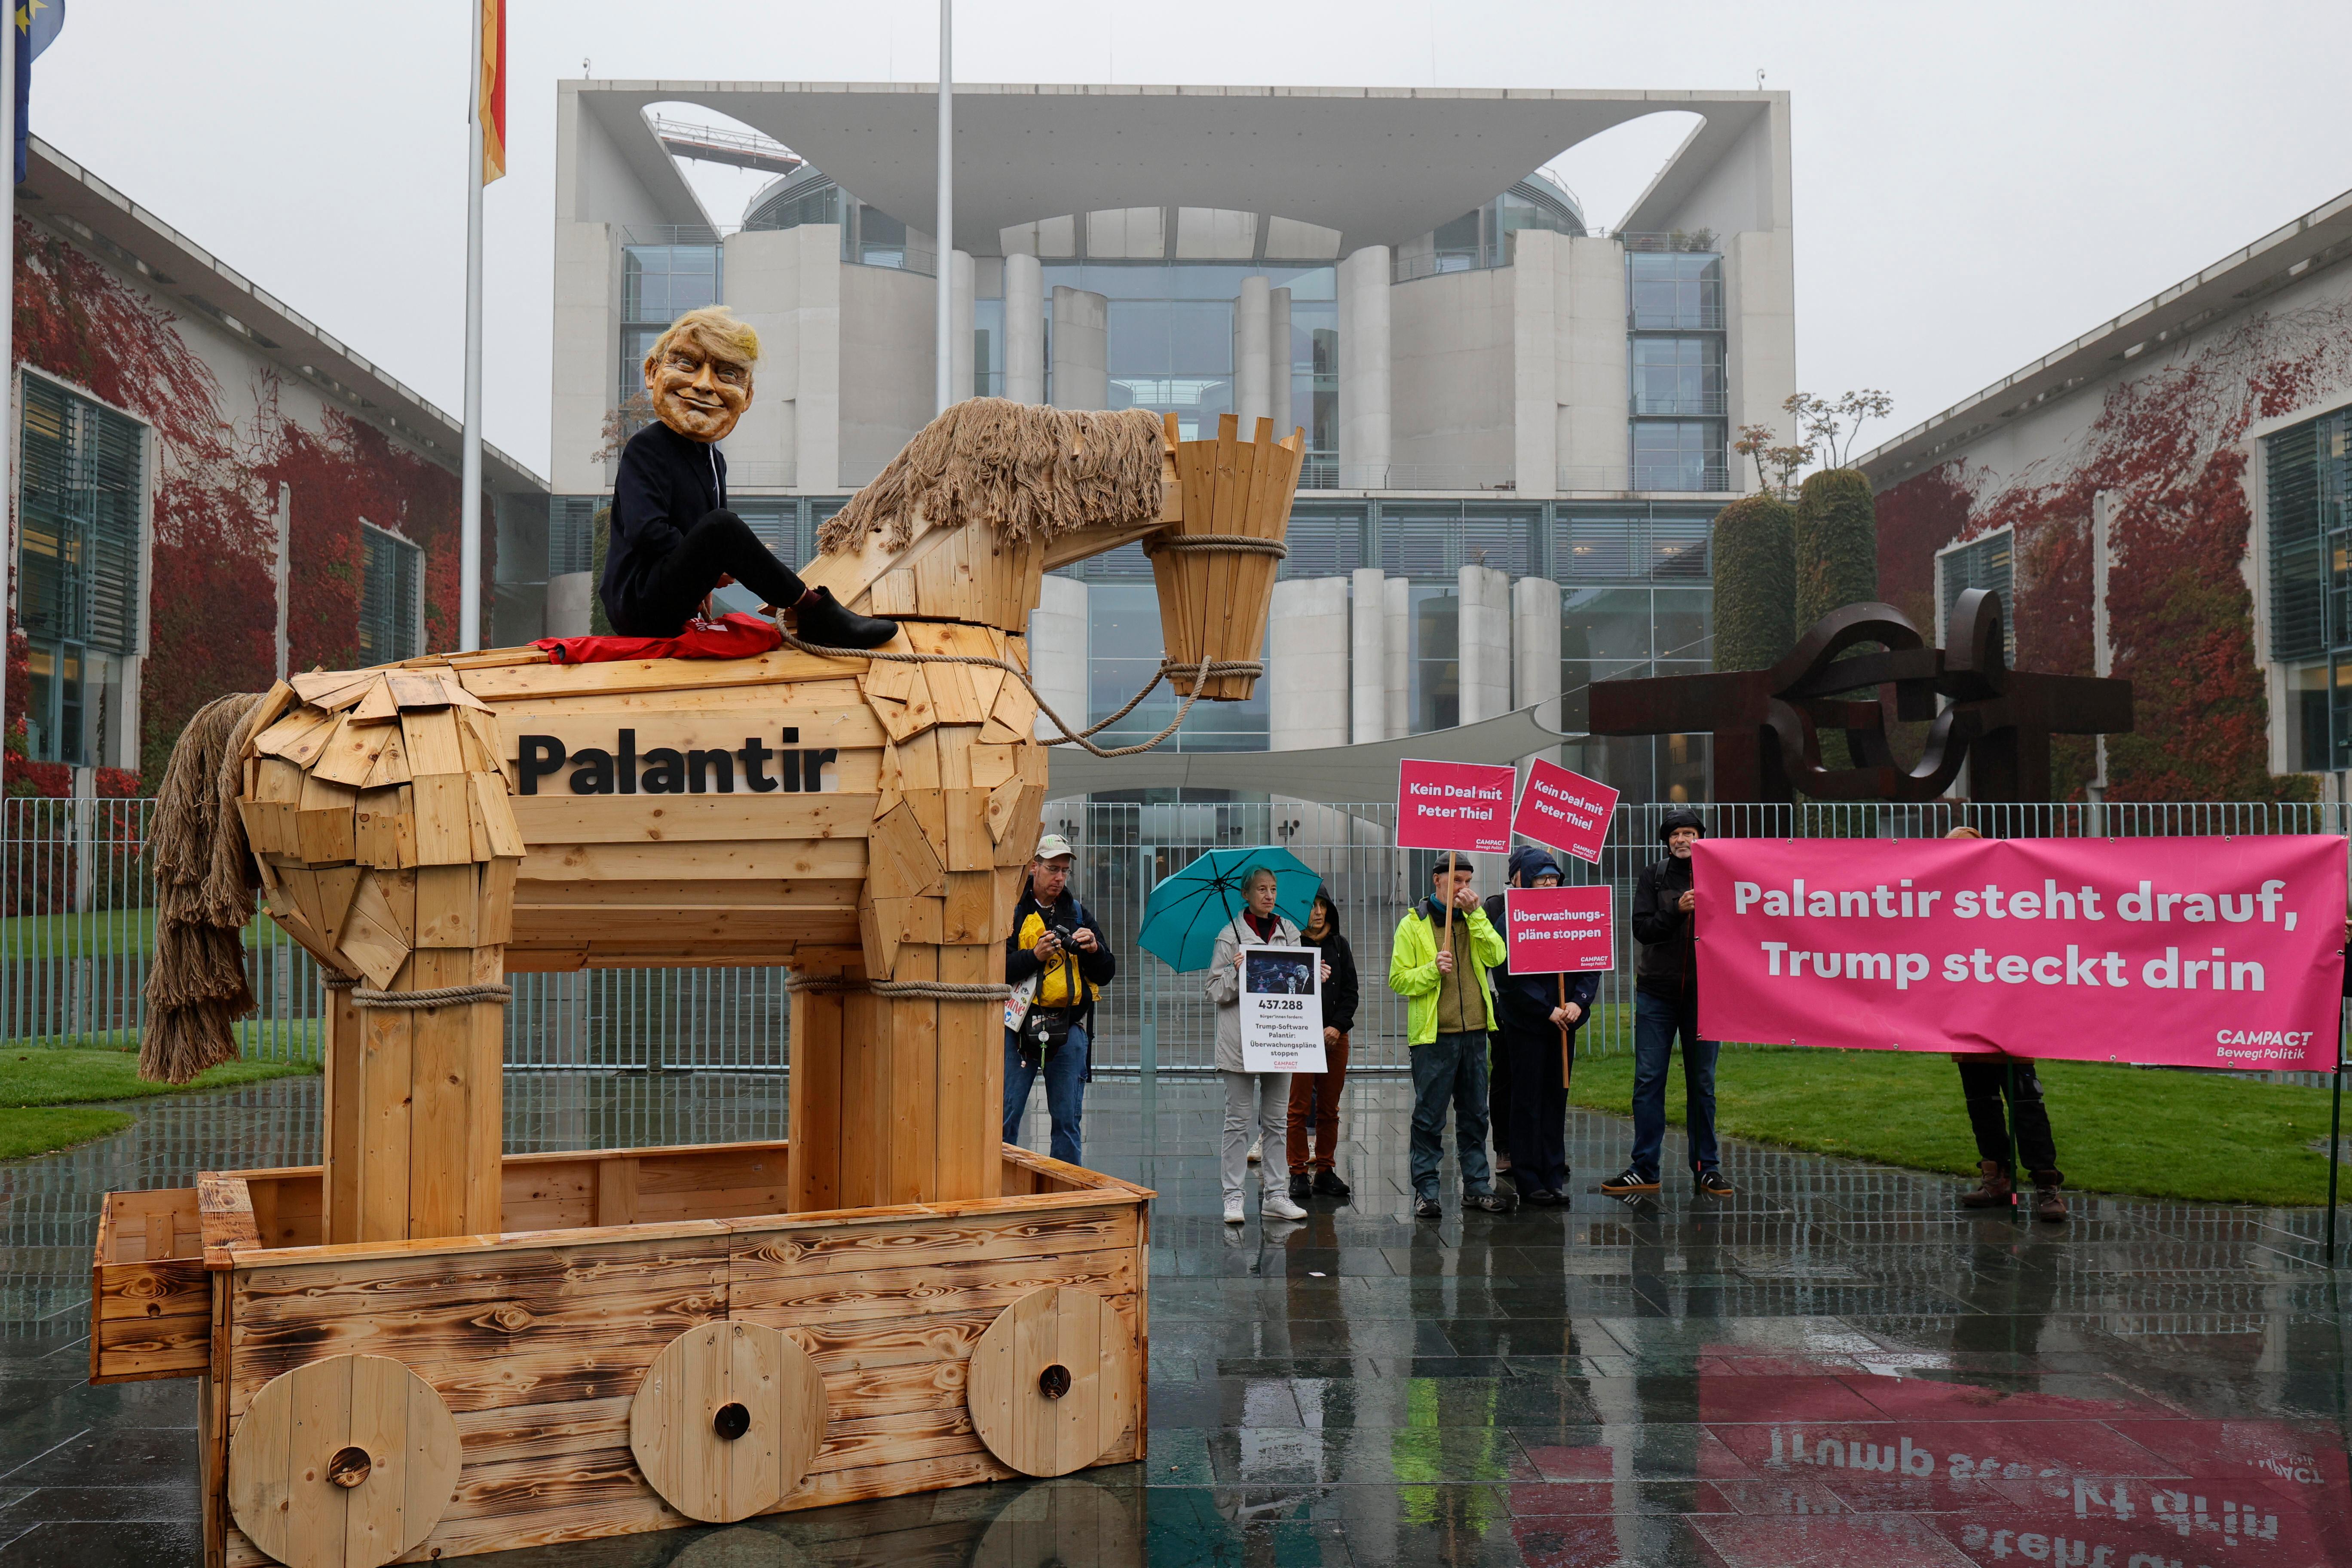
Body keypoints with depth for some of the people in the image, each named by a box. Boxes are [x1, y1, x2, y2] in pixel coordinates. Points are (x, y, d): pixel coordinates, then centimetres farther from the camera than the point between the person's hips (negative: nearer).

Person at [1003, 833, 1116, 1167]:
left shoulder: (1078, 913, 15)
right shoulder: (1012, 911, 4)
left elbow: (1105, 975, 12)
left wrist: (1093, 949, -7)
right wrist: (1035, 956, -19)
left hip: (1070, 1026, 3)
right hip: (1020, 1023, -3)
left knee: (1068, 1119, 6)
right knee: (1006, 1116, -1)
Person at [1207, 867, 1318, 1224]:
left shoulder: (1289, 932, 12)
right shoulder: (1231, 935, -1)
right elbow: (1215, 991, -2)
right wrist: (1236, 972, -19)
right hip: (1240, 1041, -4)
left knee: (1275, 1121, 9)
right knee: (1239, 1121, -1)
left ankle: (1275, 1195, 15)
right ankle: (1233, 1197, 5)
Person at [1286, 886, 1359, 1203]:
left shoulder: (1340, 945, 10)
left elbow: (1350, 992, 8)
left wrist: (1338, 1026, -5)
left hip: (1335, 1035, 4)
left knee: (1330, 1108, 8)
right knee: (1300, 1108, -2)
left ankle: (1325, 1171, 15)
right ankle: (1299, 1173, 4)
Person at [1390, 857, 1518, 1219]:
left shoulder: (1476, 919, 12)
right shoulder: (1413, 924, 0)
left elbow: (1496, 957, -5)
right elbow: (1398, 980, -3)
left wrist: (1476, 915, -11)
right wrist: (1433, 969, -19)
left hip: (1474, 1032, 5)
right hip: (1433, 1035, -4)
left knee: (1475, 1115, 12)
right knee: (1429, 1118, -1)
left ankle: (1477, 1188, 20)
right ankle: (1425, 1192, 6)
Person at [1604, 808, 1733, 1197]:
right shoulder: (1652, 877, 6)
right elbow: (1642, 928, -5)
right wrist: (1678, 910, -20)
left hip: (1701, 993, 0)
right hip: (1656, 993, 0)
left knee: (1702, 1083, 6)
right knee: (1648, 1080, 0)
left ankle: (1707, 1168, 14)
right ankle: (1644, 1169, 6)